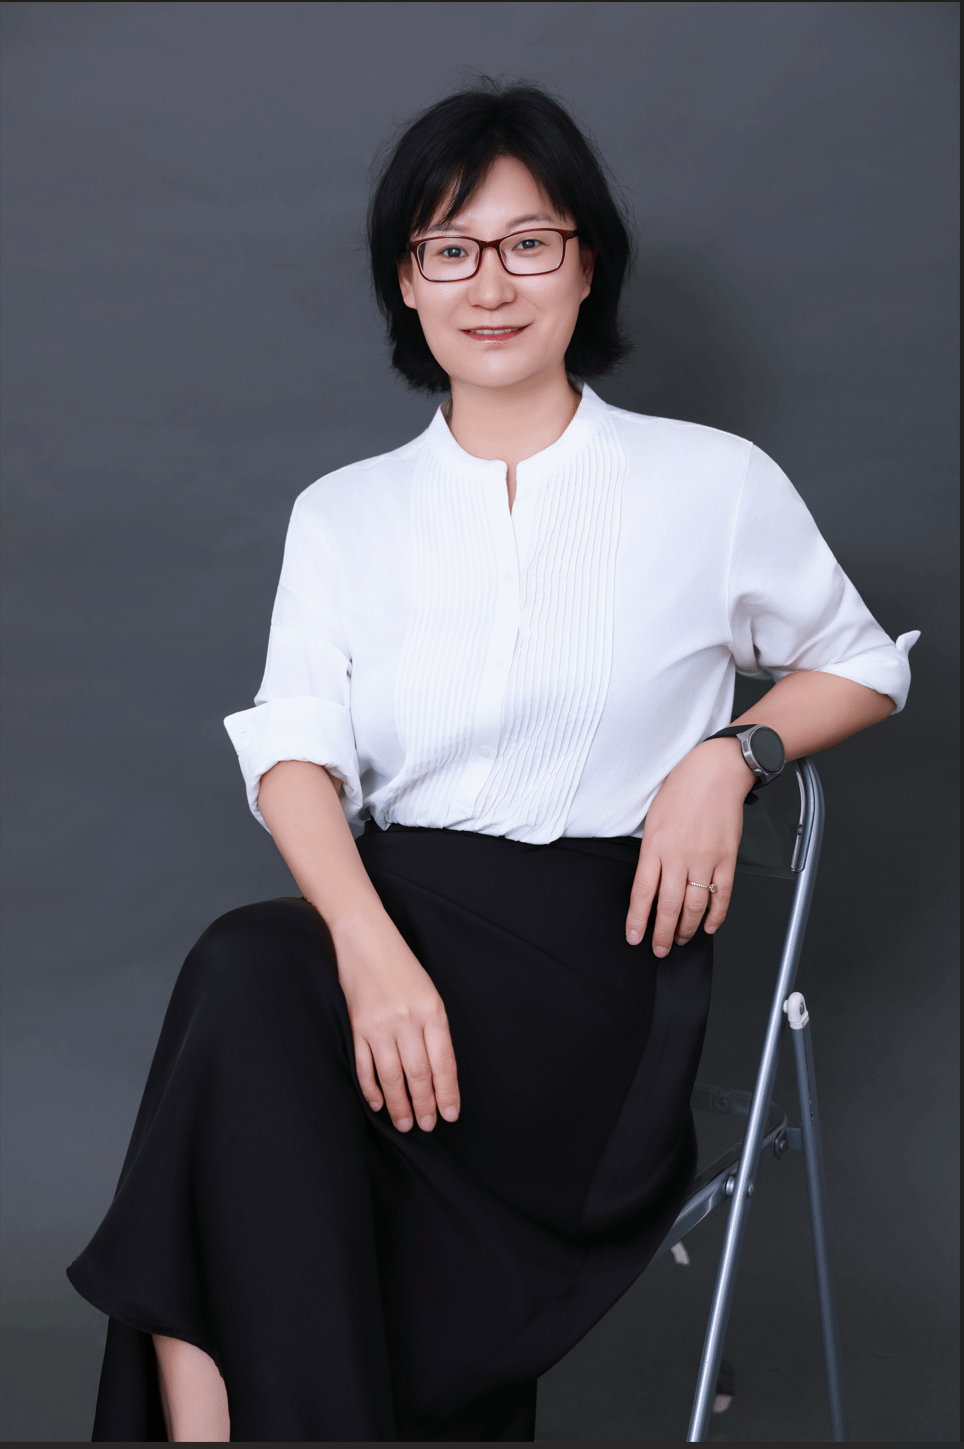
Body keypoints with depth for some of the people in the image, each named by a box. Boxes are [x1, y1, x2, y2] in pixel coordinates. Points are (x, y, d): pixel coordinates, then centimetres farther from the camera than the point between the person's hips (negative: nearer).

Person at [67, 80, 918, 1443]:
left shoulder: (713, 483, 9)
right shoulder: (343, 513, 15)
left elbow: (865, 666, 22)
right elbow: (294, 755, 1)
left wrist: (731, 754, -1)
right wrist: (372, 947, -19)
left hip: (597, 947, -3)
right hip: (392, 916, 3)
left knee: (248, 976, -30)